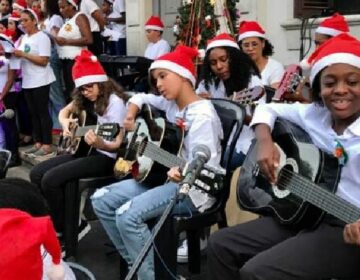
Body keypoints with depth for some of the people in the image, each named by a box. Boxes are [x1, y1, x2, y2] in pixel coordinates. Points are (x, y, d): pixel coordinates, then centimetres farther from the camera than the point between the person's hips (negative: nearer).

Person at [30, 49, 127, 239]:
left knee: (51, 179, -22)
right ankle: (54, 222, 9)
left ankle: (67, 230, -4)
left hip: (106, 156, -9)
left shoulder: (114, 102, -19)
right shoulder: (86, 99, 6)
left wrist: (100, 144, -45)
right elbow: (64, 111, 20)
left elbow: (117, 144, -23)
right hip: (85, 150, 9)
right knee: (37, 173, -3)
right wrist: (65, 123, -4)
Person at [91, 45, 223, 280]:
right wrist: (130, 119, 4)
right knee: (102, 200, 1)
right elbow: (140, 98, 23)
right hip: (162, 175, 10)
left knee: (127, 215, -29)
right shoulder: (171, 104, 7)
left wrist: (182, 174, -46)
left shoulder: (202, 115, -19)